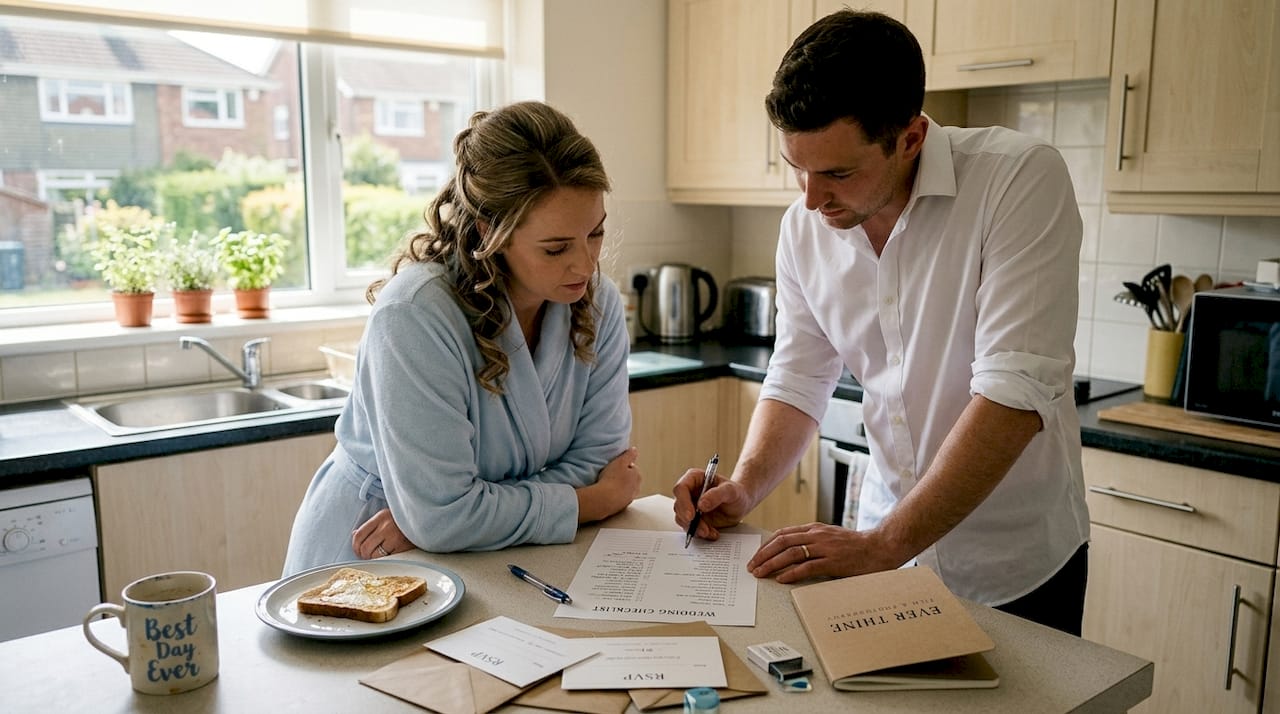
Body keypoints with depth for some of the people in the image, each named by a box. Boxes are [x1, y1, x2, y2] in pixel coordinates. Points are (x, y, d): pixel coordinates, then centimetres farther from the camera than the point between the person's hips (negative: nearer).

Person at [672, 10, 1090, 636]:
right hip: (882, 551, 4)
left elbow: (1016, 394, -28)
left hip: (1016, 568, -4)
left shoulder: (1021, 179, -22)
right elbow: (797, 381, 3)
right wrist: (744, 486, -14)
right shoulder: (803, 227, -5)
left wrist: (883, 544, -28)